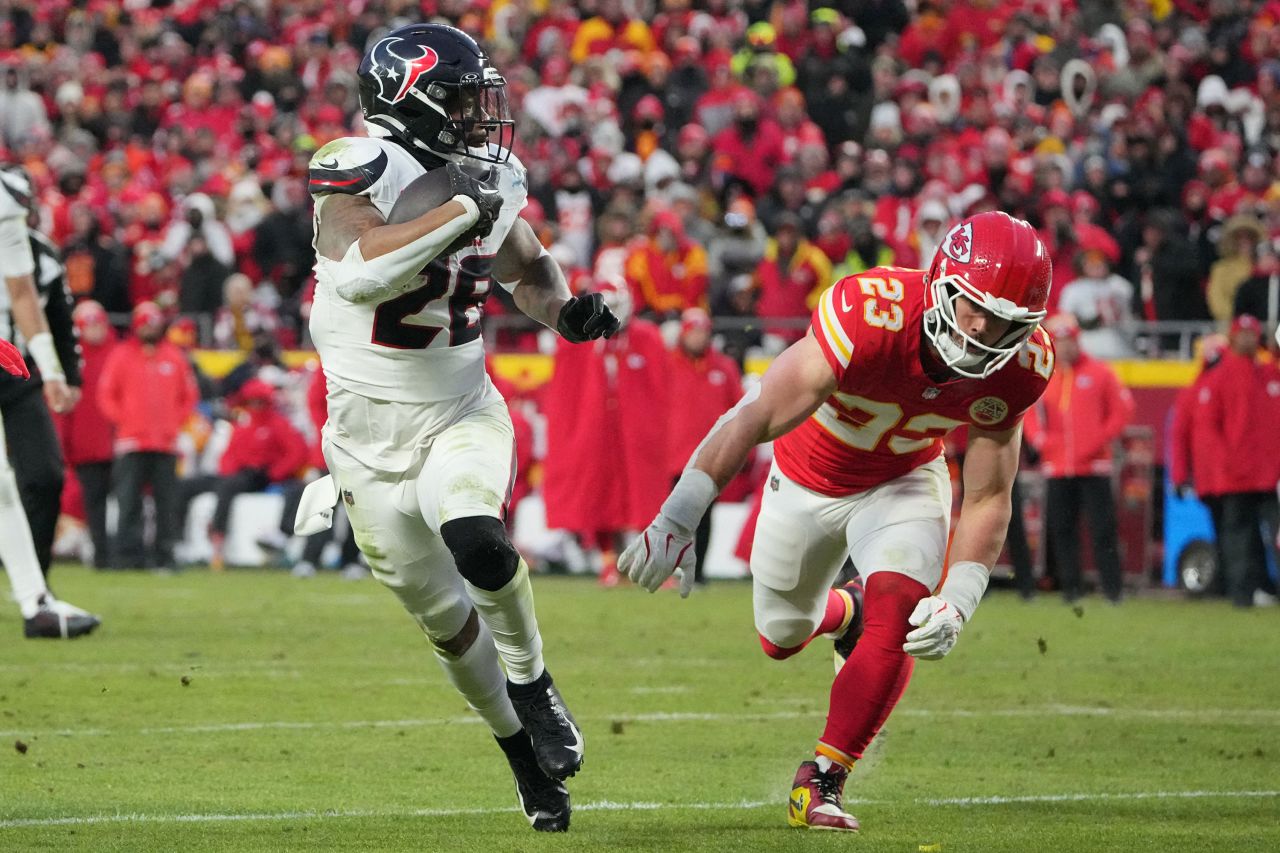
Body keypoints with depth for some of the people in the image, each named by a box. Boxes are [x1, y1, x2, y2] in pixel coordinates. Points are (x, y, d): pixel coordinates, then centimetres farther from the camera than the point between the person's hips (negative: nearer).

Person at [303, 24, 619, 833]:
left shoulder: (487, 180, 0)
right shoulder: (359, 175, -18)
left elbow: (528, 266, 19)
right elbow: (361, 273, -37)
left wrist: (566, 307, -3)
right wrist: (463, 211, -34)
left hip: (464, 417, 2)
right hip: (373, 440, -2)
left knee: (477, 542, -29)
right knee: (449, 623, 6)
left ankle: (532, 683, -4)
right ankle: (525, 751, 27)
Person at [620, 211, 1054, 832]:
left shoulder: (1017, 369, -26)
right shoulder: (869, 317, -41)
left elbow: (987, 500, -15)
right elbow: (754, 421, -42)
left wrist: (956, 604, -29)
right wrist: (675, 523, -47)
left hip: (903, 481, 1)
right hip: (810, 476, -1)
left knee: (897, 618, -23)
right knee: (782, 638, 15)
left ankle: (821, 783, -10)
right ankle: (844, 612, 52)